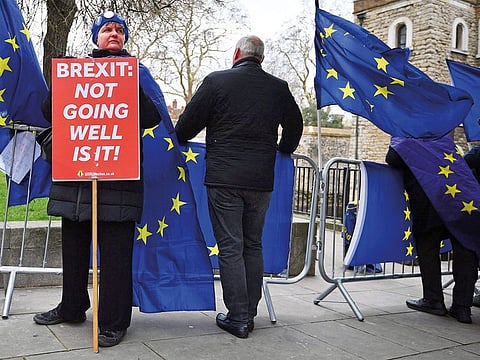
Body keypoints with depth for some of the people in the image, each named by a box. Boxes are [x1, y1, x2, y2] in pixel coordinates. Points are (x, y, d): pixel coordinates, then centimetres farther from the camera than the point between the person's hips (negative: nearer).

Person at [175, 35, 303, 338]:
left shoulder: (216, 81, -4)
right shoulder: (279, 88, 6)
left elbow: (188, 124, -1)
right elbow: (295, 126, 19)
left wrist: (178, 139, 21)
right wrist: (281, 151, 37)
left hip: (223, 179, -3)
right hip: (261, 180, 4)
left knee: (230, 248, 2)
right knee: (253, 245, 14)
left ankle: (238, 318, 6)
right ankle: (249, 314, 20)